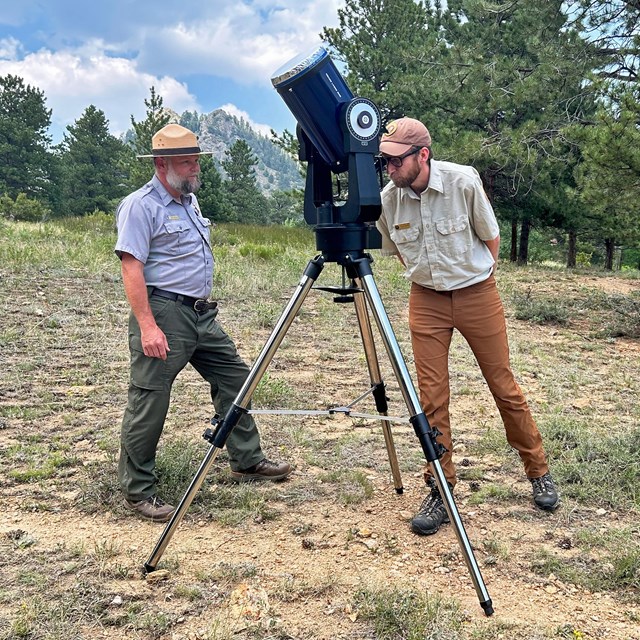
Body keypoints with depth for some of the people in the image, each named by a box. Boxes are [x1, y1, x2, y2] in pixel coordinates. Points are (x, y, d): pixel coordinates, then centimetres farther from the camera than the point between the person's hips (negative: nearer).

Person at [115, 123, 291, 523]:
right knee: (149, 403, -3)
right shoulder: (141, 206, -11)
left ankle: (247, 461, 24)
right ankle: (138, 490, 7)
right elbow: (132, 268, -18)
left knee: (234, 378, 12)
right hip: (164, 313, -9)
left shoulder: (190, 200, 16)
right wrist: (147, 326, -25)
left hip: (201, 312, 9)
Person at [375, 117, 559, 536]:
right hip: (426, 300, 2)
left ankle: (540, 473, 26)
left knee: (505, 387, 6)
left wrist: (474, 279, 5)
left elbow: (491, 238, -2)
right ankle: (440, 491, 12)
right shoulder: (388, 199, -10)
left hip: (477, 295, -2)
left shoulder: (464, 181, -18)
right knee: (432, 396, -1)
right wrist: (429, 275, 9)